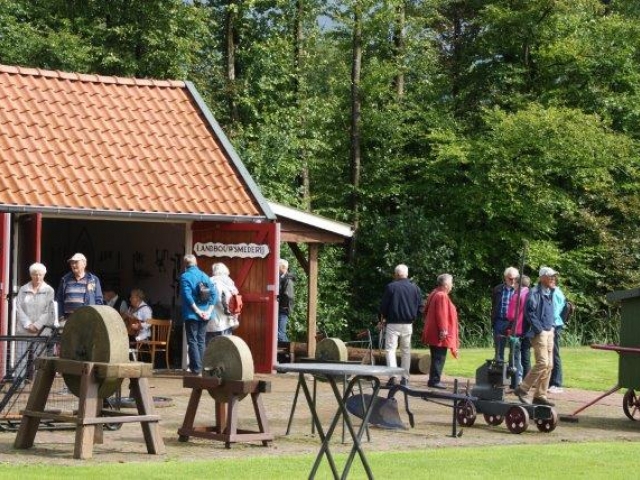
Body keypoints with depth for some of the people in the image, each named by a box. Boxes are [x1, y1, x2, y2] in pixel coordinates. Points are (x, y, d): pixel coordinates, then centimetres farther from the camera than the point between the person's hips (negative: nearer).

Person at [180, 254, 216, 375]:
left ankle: (196, 368, -8)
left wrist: (197, 311, -15)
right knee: (201, 341, 12)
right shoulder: (204, 276, 8)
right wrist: (209, 311, -3)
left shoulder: (185, 276, -8)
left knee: (192, 341, -2)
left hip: (191, 315, -5)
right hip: (204, 315, 5)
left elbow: (187, 296, -18)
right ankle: (200, 367, 15)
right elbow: (214, 294, 0)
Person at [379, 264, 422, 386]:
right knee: (406, 351, 12)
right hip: (408, 324, 4)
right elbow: (419, 307, 5)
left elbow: (383, 306, -6)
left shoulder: (391, 287, -10)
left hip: (393, 323, -4)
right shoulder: (415, 288, 2)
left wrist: (383, 318, 12)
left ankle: (393, 376, -15)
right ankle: (405, 378, 12)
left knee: (390, 349, 0)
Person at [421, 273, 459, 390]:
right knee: (439, 357, -7)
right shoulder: (442, 296, -15)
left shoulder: (434, 294, 15)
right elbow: (441, 314, -23)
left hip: (432, 332, 10)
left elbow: (426, 311, 21)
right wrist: (443, 330, -24)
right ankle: (434, 380, -8)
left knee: (437, 358, 14)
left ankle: (434, 380, 17)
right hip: (440, 335, -10)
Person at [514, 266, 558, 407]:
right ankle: (522, 389, -6)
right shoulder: (535, 293, -12)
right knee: (542, 362, -15)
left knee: (549, 365, 8)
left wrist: (551, 326, 14)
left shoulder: (550, 293, 15)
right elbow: (529, 312, -18)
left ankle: (540, 395, 14)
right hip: (539, 332, -9)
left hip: (549, 331, 9)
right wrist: (539, 329, -17)